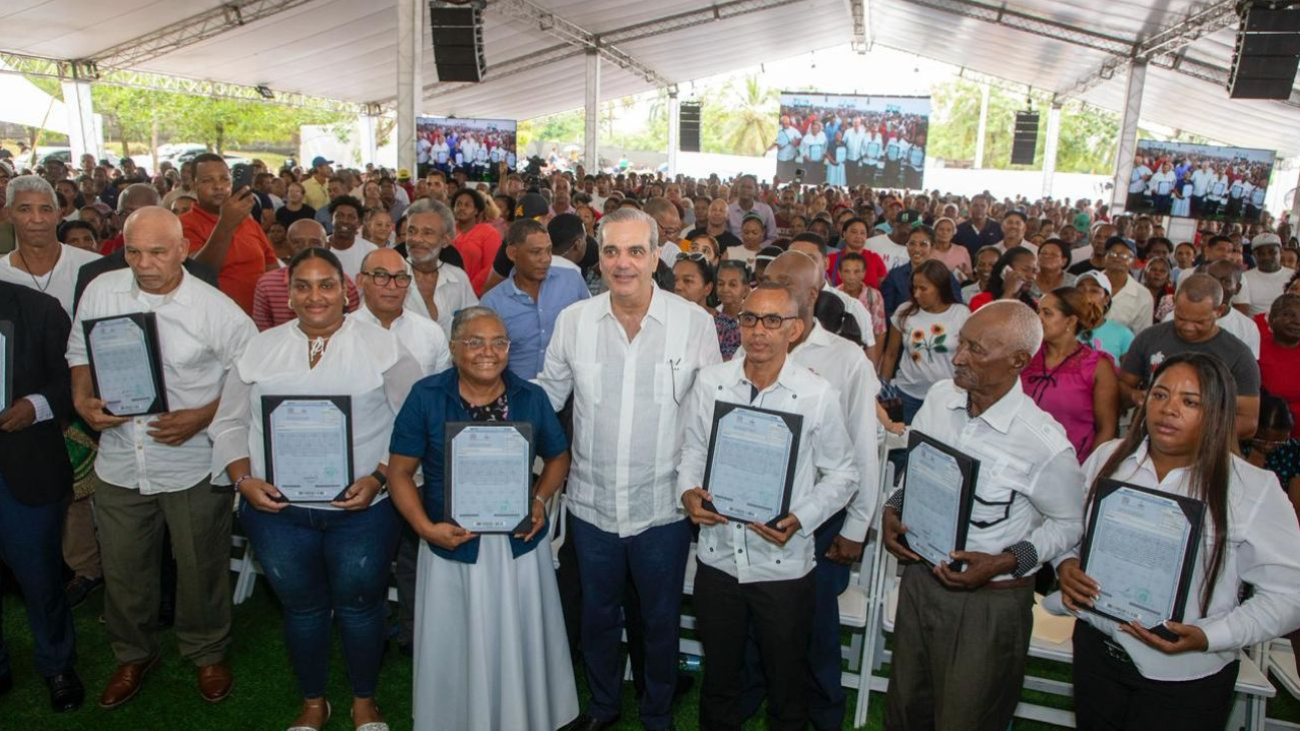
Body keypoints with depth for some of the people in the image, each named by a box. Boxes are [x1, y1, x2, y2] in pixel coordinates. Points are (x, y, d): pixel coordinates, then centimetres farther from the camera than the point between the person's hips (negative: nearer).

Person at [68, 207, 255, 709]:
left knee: (200, 568, 13)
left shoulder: (216, 309, -14)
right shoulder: (100, 291, -2)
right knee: (123, 568, 18)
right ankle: (133, 654, 43)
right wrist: (83, 401, -5)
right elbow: (79, 353, 12)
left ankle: (208, 653, 37)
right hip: (119, 462, 4)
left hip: (193, 465, -3)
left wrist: (202, 417, -19)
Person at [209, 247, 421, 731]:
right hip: (277, 508, 3)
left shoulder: (382, 346, -2)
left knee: (359, 604, 8)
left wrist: (379, 479, -15)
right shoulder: (261, 348, 8)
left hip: (362, 507, -2)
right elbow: (230, 423, 10)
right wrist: (245, 480, -5)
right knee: (301, 606, 15)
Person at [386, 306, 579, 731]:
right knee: (457, 649, 13)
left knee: (521, 646, 14)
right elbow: (400, 471, -3)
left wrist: (540, 499, -7)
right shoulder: (426, 396, -6)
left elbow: (558, 457, 11)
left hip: (519, 543, 2)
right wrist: (426, 528, -15)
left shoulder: (531, 397, 0)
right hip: (453, 543, -1)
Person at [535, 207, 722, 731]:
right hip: (591, 504, 2)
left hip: (664, 506, -1)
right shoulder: (572, 320, -4)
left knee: (660, 619, 17)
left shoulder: (695, 323, -9)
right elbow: (547, 394, 7)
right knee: (598, 613, 21)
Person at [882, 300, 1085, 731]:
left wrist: (1004, 562, -19)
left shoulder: (1045, 444, -22)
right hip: (920, 577, 5)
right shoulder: (939, 397, -6)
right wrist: (892, 509, -5)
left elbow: (1069, 525, -8)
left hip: (989, 602, -5)